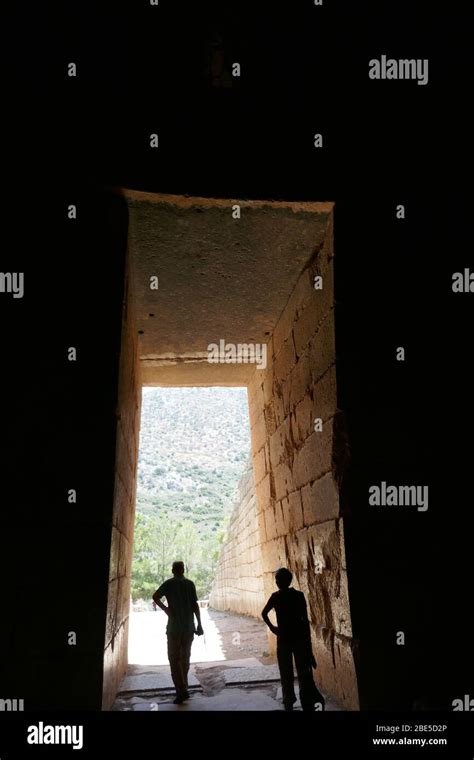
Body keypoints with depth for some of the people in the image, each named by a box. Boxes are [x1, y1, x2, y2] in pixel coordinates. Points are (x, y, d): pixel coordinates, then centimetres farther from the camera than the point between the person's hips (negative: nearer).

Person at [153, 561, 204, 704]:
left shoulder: (169, 583, -3)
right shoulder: (190, 584, 3)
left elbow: (155, 597, -13)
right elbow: (195, 605, -1)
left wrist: (165, 609, 1)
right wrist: (199, 624, 1)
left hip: (174, 626, -3)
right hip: (189, 626, 3)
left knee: (174, 659, 1)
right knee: (185, 657, 16)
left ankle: (182, 690, -9)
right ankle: (183, 687, 24)